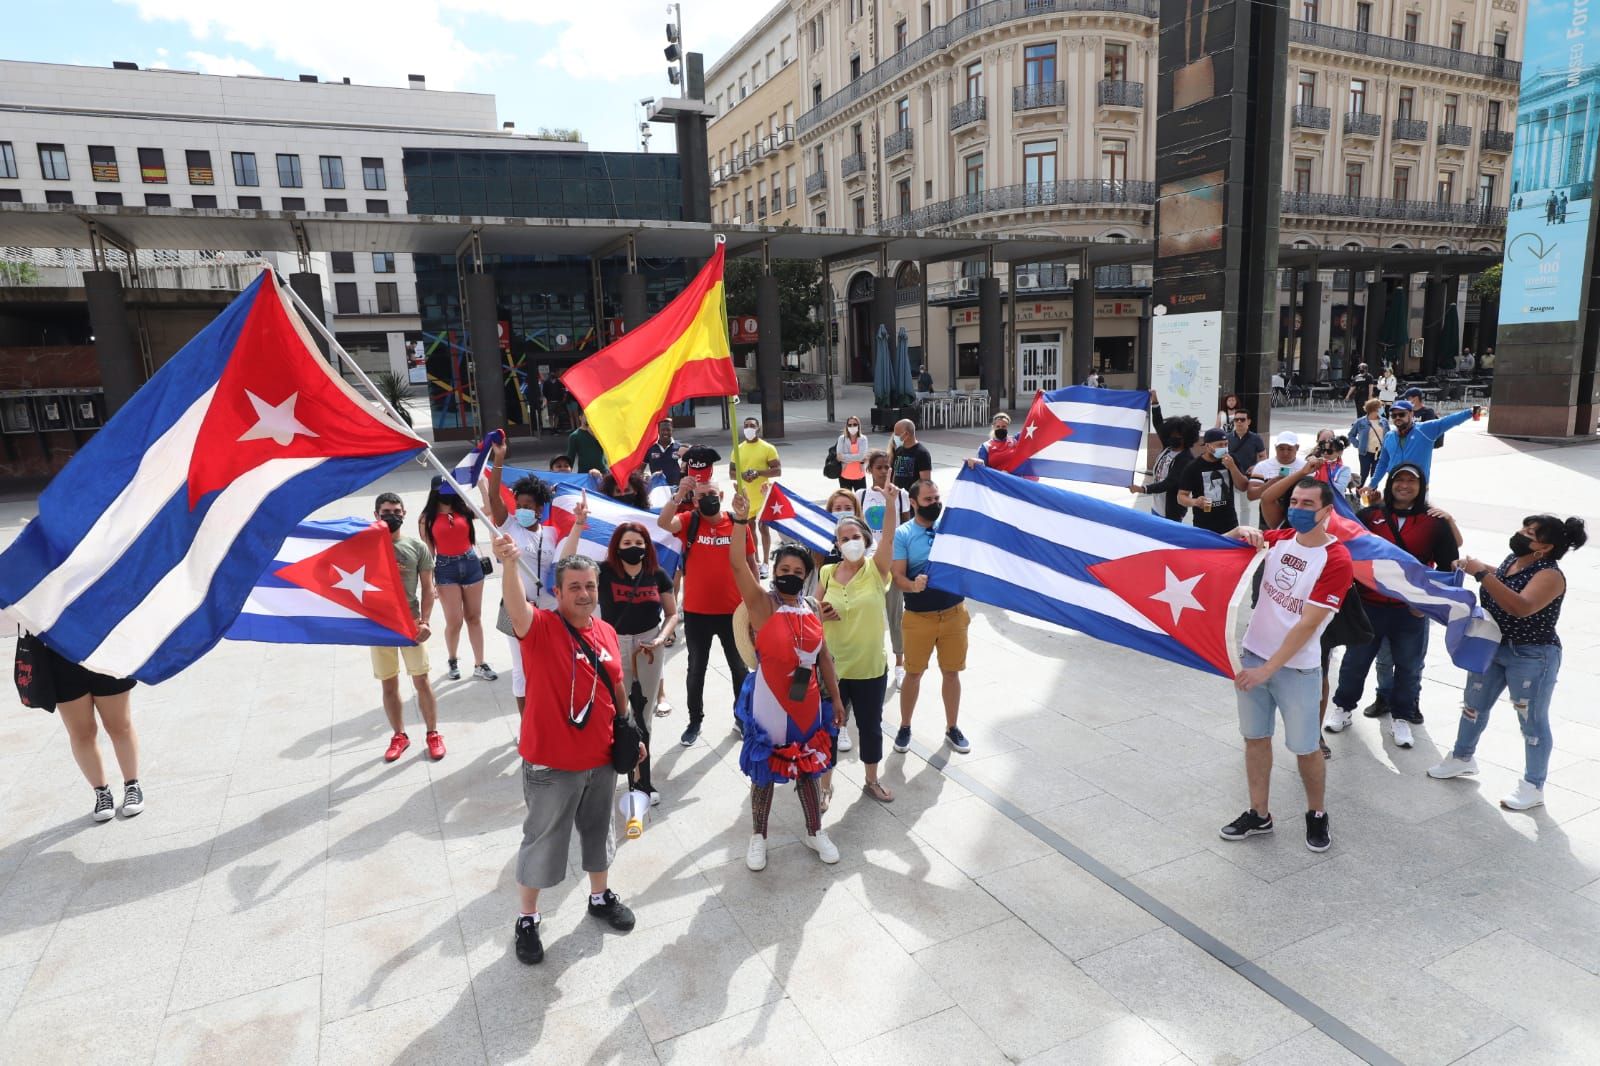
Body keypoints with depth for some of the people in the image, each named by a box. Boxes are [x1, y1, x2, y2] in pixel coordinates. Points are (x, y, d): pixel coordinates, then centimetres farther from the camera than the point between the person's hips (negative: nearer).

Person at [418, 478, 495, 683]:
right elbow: (427, 551, -2)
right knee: (455, 621, 0)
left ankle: (480, 665, 15)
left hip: (471, 564, 2)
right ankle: (452, 661, 25)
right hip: (446, 568, -2)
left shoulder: (463, 510, 4)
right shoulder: (427, 519, -1)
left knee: (474, 618, 8)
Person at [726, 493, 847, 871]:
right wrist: (741, 519, -32)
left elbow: (824, 658, 10)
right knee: (764, 772, 10)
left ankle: (815, 832, 37)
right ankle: (758, 837, 30)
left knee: (809, 768, 18)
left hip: (807, 704, 4)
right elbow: (738, 564, -25)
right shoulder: (762, 605, -10)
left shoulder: (812, 610, 3)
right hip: (769, 705, -4)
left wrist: (836, 698, 11)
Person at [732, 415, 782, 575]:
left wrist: (758, 472, -22)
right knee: (750, 528, 11)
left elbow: (778, 471, -8)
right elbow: (731, 472, 9)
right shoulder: (738, 449, 7)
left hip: (762, 495, -4)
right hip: (745, 496, 4)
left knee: (763, 527, -2)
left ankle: (765, 563, 6)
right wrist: (742, 475, -14)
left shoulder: (768, 448, -4)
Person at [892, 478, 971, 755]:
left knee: (951, 672, 13)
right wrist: (913, 585, -33)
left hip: (954, 613, 3)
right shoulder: (902, 534, -8)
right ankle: (905, 728, 27)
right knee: (914, 673, 10)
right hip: (919, 616, -2)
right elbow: (898, 576, -12)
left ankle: (952, 728, 30)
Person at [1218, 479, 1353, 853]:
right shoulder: (1280, 538, 0)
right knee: (1255, 737, 12)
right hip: (1254, 654, 5)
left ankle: (1316, 815, 32)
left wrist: (1267, 669, -21)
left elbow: (1307, 625, -19)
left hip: (1296, 668, -5)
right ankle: (1259, 815, 26)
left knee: (1306, 748, 8)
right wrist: (1242, 533, -9)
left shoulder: (1337, 560, -16)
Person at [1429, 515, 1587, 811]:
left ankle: (1533, 787, 18)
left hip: (1532, 658, -9)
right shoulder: (1513, 559, 2)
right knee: (1474, 704, 20)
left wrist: (1481, 573, -39)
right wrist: (1474, 566, 10)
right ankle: (1463, 758, 39)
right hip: (1492, 648, 9)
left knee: (1533, 721, 4)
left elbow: (1521, 607, -39)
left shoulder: (1550, 576, -23)